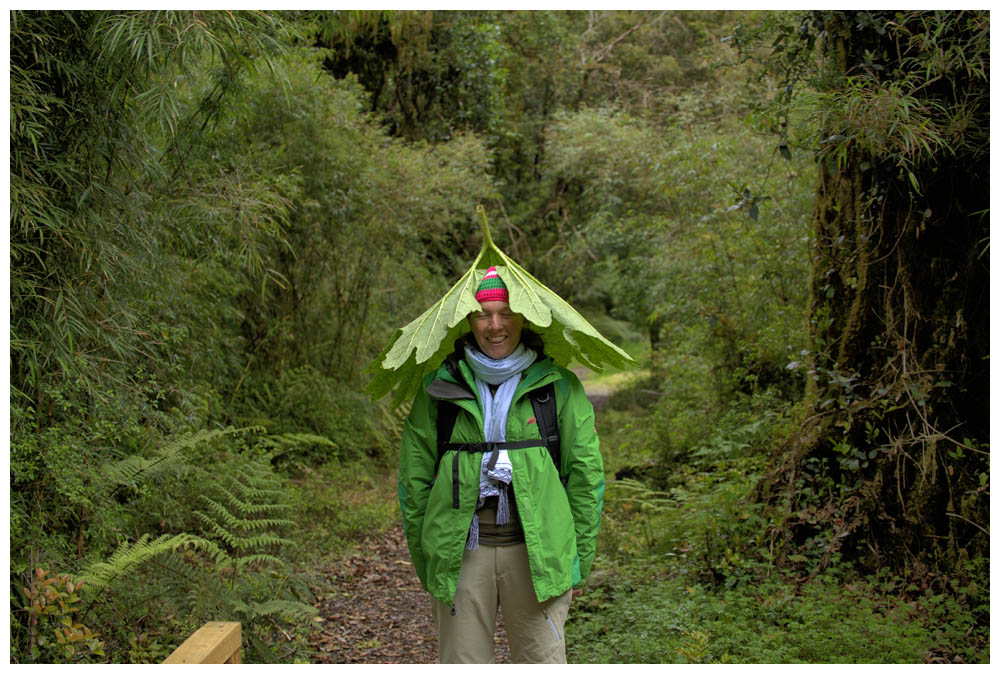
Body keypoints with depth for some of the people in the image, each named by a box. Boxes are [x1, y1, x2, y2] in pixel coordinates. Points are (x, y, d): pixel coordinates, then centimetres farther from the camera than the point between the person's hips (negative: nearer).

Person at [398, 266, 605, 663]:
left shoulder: (559, 386, 2)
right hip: (461, 552, 1)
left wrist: (579, 559, 4)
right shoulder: (441, 386, 5)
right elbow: (413, 476, 9)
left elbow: (586, 472, 5)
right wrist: (424, 562, 8)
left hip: (537, 551, -1)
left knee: (542, 660, 6)